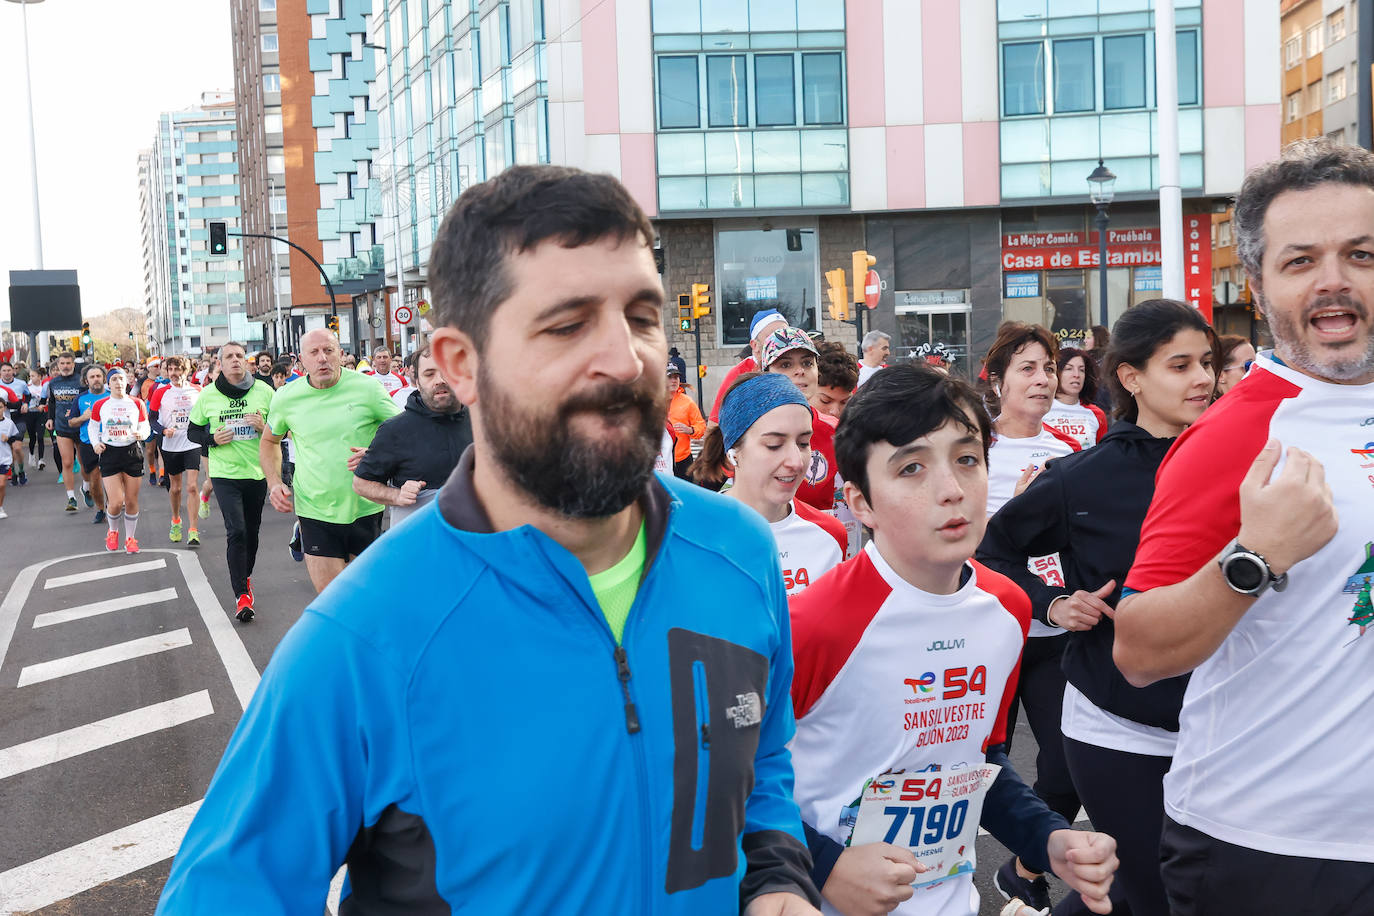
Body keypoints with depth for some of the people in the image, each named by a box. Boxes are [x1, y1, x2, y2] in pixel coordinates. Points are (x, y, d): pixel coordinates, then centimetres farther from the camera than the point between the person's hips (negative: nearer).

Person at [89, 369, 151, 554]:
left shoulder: (137, 403, 1)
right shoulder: (100, 405, 2)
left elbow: (146, 427, 7)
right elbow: (92, 426, 15)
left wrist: (142, 434, -15)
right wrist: (95, 443, -1)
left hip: (133, 452, 1)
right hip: (109, 453, -1)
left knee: (131, 501, 4)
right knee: (116, 502, -9)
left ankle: (130, 538, 21)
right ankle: (113, 532, 21)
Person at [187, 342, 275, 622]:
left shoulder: (263, 391, -2)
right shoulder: (208, 395, -2)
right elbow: (192, 432, 8)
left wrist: (264, 426, -16)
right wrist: (212, 438, -12)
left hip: (258, 472, 2)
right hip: (225, 473, -2)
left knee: (252, 530, 14)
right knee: (236, 531, -13)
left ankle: (246, 576, 39)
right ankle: (242, 594, -9)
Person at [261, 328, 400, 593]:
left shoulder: (367, 388, -5)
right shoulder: (286, 398, 1)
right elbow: (269, 441, 19)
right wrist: (274, 484, 4)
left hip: (365, 509, 0)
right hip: (316, 512, 0)